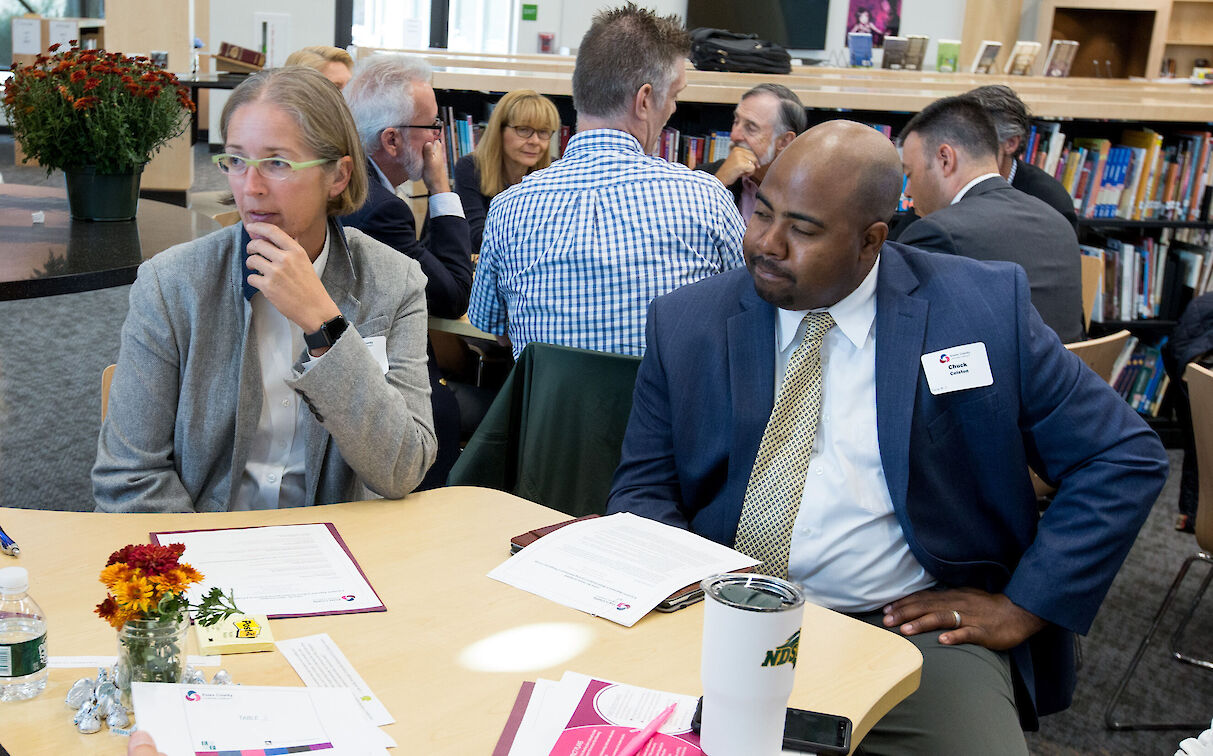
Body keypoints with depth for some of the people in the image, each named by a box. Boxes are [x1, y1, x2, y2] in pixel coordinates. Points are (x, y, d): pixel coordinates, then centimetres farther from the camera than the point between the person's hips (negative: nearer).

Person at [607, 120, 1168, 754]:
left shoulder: (984, 308, -3)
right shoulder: (686, 322, 2)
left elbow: (1125, 458, 1)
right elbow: (645, 487, 6)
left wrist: (1023, 606, -5)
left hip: (919, 623, 0)